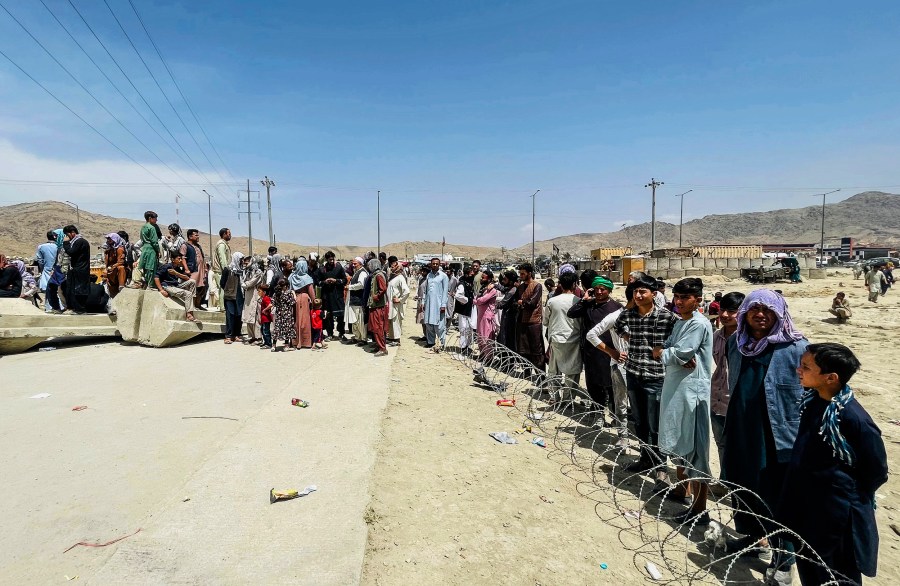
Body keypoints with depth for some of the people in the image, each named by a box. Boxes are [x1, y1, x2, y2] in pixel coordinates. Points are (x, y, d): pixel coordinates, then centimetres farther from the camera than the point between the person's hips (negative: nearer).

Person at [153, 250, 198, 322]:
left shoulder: (178, 269, 12)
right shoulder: (166, 267, -7)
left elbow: (188, 278, 2)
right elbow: (156, 277, -14)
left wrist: (176, 273, -13)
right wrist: (161, 290, -20)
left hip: (176, 286, 7)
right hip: (167, 287, -7)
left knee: (192, 281, -10)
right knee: (188, 293, -25)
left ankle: (190, 300, -9)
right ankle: (189, 315, -23)